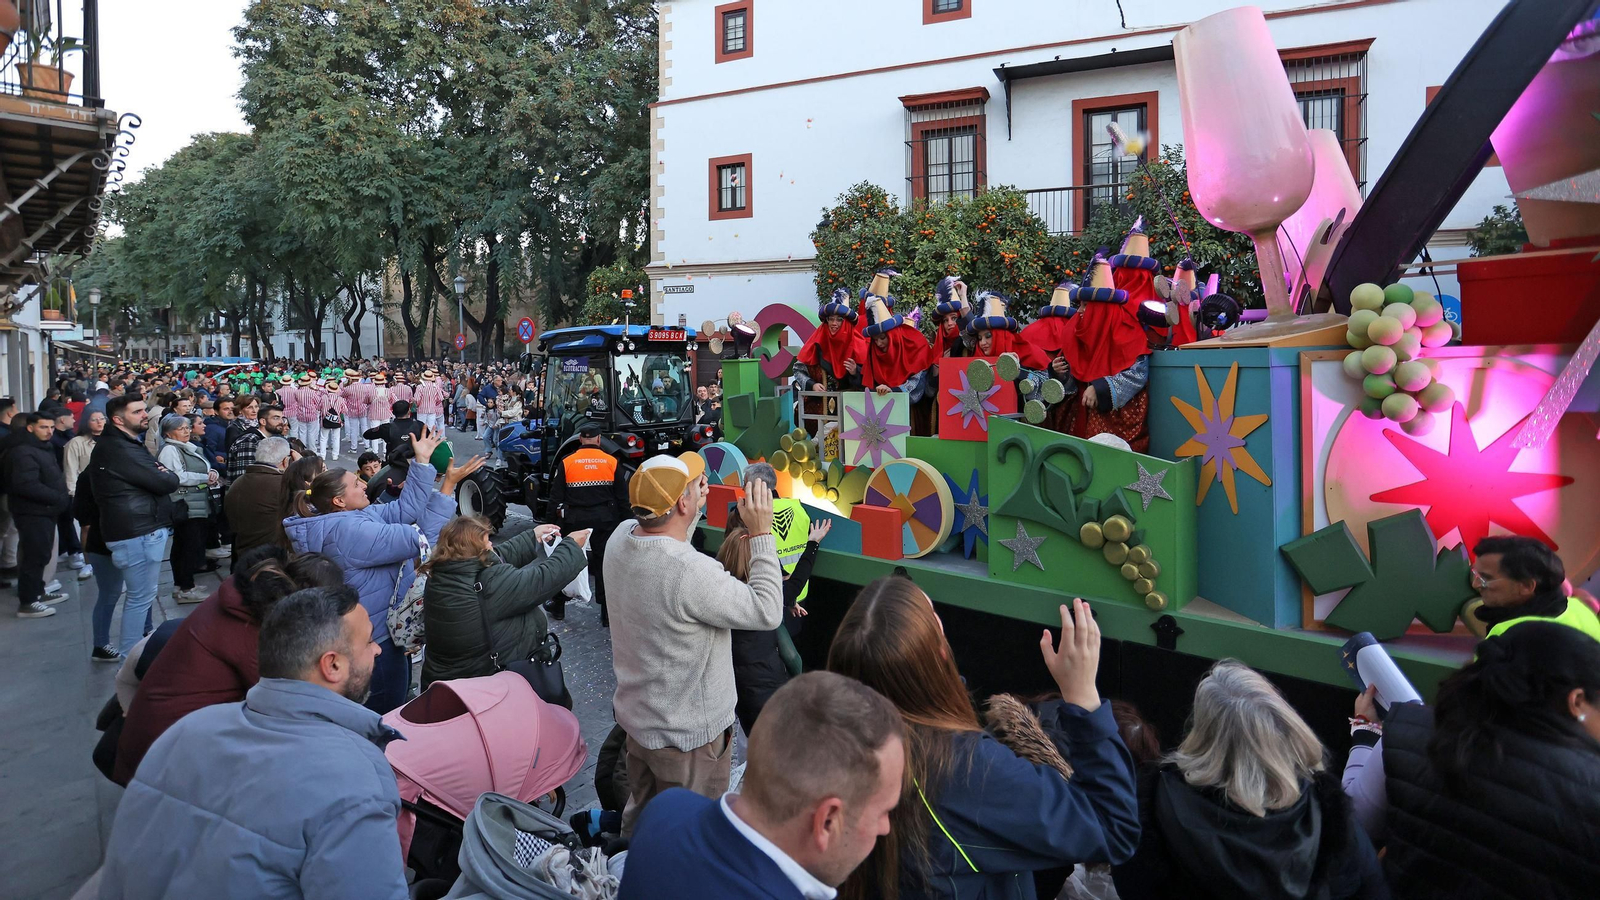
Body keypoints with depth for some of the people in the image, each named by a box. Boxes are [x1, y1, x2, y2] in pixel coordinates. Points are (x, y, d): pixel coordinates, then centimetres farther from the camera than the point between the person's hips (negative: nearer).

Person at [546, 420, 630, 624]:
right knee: (605, 564, 7)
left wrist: (559, 518, 13)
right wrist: (621, 521, 11)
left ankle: (558, 607, 27)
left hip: (574, 520, 0)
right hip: (605, 520, 0)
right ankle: (607, 613, 8)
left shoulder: (567, 463, -4)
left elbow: (556, 496, -1)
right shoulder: (611, 462, -3)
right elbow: (623, 497, 1)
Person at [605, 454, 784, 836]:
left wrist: (695, 505, 10)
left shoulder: (621, 536, -10)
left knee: (639, 819, 28)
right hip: (689, 736, -8)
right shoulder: (692, 572, -35)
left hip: (636, 717, 8)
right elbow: (767, 612, -24)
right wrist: (761, 533, -22)